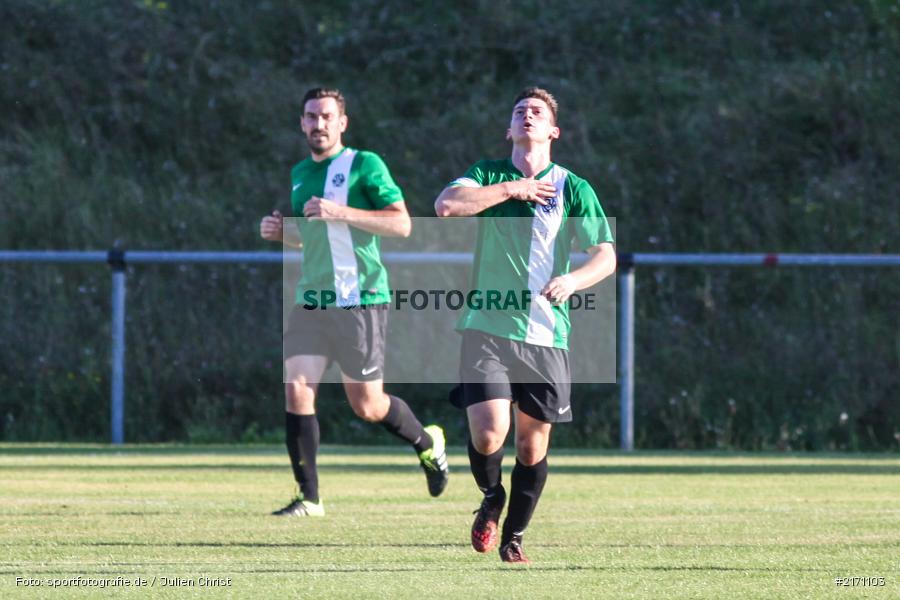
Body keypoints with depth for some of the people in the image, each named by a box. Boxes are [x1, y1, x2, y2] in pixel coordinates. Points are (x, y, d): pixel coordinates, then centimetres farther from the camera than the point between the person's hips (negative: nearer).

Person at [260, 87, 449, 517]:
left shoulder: (364, 165, -5)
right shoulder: (299, 175, 16)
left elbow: (401, 224, -12)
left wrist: (341, 212, -21)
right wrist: (279, 232, 8)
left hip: (359, 300, -6)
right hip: (310, 300, 6)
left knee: (367, 406, 1)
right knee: (296, 391, -9)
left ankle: (428, 444, 31)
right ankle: (308, 497, -2)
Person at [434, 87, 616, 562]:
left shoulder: (572, 188, 4)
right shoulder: (489, 175, 8)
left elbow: (606, 255, 0)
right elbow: (446, 205, -11)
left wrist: (573, 280, -20)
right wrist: (512, 189, -9)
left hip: (546, 335, 0)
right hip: (487, 327, 0)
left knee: (533, 443, 2)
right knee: (487, 433, -14)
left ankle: (513, 536, 21)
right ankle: (491, 499, 18)